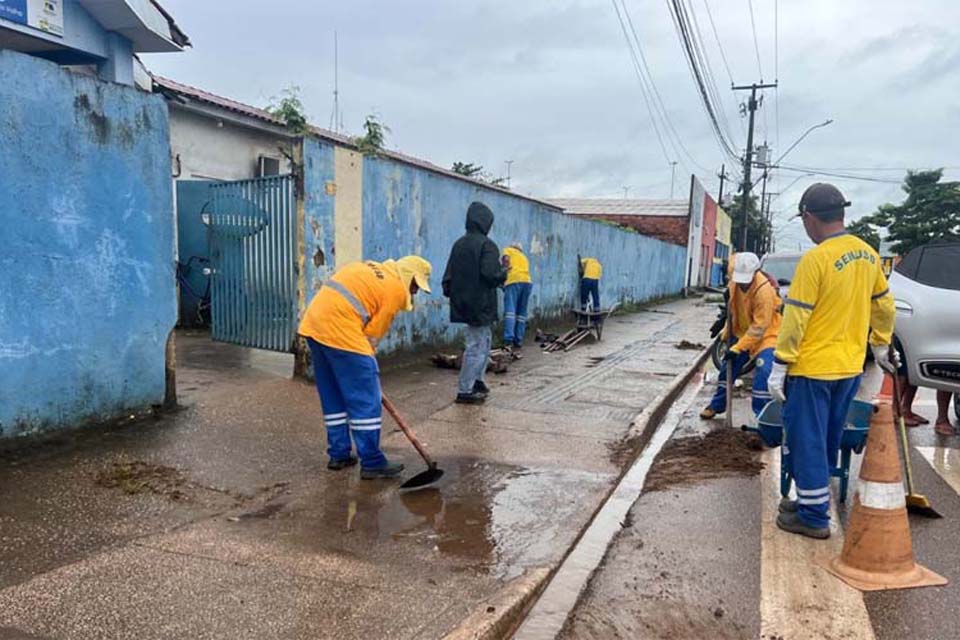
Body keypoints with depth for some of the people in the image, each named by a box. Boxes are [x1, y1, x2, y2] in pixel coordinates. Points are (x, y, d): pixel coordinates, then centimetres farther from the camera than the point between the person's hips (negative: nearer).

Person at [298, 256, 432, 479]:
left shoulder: (369, 269, 24)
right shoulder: (396, 289, -1)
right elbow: (374, 332, -2)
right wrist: (367, 363, 9)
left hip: (313, 325, 9)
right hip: (340, 332, -9)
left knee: (332, 397, 17)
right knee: (365, 400, -1)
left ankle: (338, 454, 25)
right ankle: (372, 463, 4)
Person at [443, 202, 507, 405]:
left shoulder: (459, 244, 8)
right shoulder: (486, 245, -14)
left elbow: (448, 275, 10)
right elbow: (491, 275, -22)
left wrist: (450, 293, 20)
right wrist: (504, 272, -3)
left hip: (462, 303, 8)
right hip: (480, 305, -8)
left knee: (484, 341, 22)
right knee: (477, 346, 0)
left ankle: (476, 380, 28)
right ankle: (465, 391, 4)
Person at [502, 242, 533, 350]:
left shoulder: (508, 250, 20)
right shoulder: (524, 257, 34)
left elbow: (506, 258, -1)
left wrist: (504, 275, 7)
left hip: (514, 281, -5)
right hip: (527, 282, 5)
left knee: (510, 311, -11)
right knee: (521, 313, 10)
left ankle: (509, 339, -23)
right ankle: (519, 341, 6)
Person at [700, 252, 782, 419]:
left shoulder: (764, 290, -32)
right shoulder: (737, 280, -14)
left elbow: (760, 327, -27)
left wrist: (737, 348, -25)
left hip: (766, 334, -7)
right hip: (744, 332, 7)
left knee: (763, 374, -21)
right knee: (728, 368, 12)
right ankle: (717, 405, 28)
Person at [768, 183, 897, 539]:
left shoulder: (815, 259, -19)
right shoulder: (867, 254, 5)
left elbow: (795, 319, -18)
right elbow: (884, 305, 15)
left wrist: (779, 367, -12)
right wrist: (881, 346, 27)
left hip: (812, 369, -8)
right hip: (850, 368, 8)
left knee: (807, 442, 4)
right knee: (827, 441, 19)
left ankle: (814, 517, 12)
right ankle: (812, 499, 32)